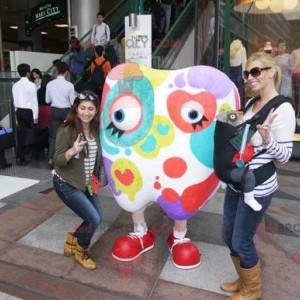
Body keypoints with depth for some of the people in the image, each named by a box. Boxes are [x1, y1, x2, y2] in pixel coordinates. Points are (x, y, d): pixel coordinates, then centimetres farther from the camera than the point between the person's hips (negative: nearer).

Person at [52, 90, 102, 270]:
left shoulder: (96, 130, -2)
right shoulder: (66, 131, -19)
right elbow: (58, 161, -19)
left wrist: (94, 179, 6)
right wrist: (73, 150, -35)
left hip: (86, 184, 7)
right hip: (66, 184, -7)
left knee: (97, 218, 12)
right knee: (93, 219, -11)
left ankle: (72, 241, 36)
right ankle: (81, 252, 17)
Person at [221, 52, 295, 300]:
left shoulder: (283, 109, -16)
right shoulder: (252, 103, 7)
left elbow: (284, 156, -16)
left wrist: (267, 138, -33)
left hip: (257, 188, -8)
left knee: (241, 241, 7)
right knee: (228, 235, 18)